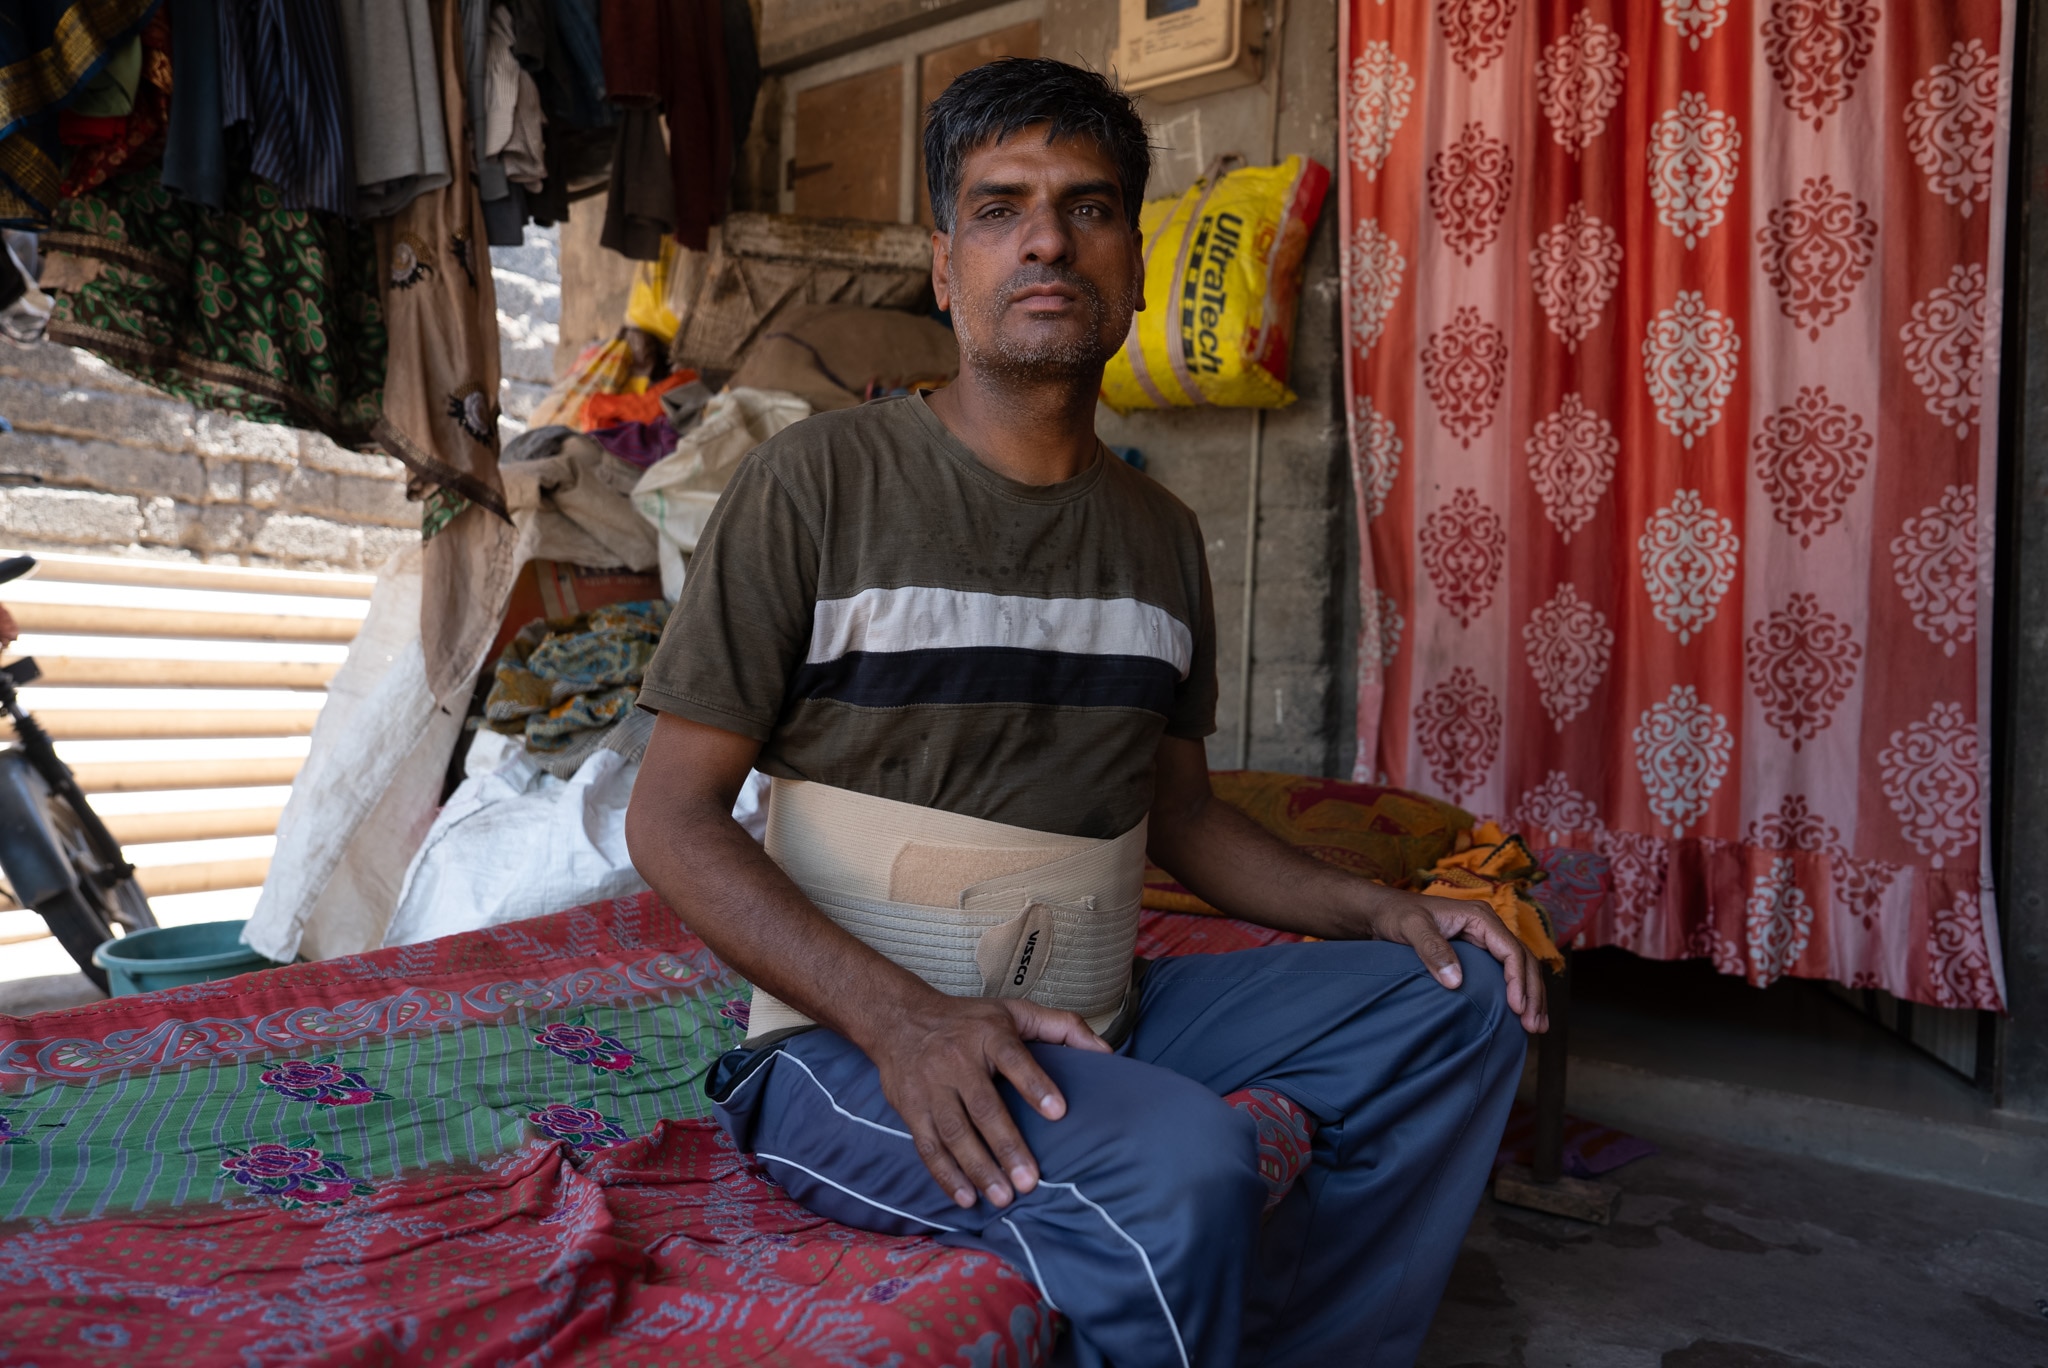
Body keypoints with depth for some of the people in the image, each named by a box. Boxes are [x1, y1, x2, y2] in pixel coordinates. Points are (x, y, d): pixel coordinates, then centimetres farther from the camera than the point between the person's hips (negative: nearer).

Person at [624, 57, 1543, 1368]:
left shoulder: (1161, 533, 9)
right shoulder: (819, 478, -8)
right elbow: (672, 813, -10)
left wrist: (1375, 905, 0)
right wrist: (898, 1014, -24)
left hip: (1100, 1023, 6)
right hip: (852, 1043, -6)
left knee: (1465, 1002, -1)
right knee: (1186, 1167, -32)